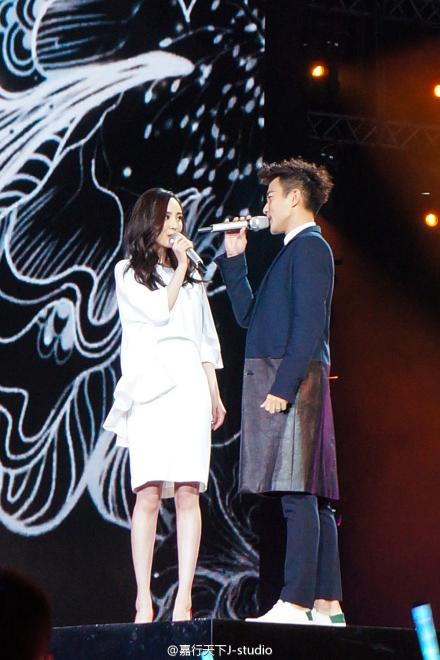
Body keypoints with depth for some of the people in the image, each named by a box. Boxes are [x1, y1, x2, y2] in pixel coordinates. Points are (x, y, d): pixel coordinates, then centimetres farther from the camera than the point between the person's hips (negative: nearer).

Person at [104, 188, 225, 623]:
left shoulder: (192, 277, 24)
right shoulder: (128, 272, 10)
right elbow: (158, 311, -6)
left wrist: (214, 393, 14)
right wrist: (179, 267, 3)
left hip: (190, 387, 4)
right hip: (150, 389, -3)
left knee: (188, 492, -7)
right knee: (148, 493, -11)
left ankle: (183, 601, -11)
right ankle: (144, 600, -12)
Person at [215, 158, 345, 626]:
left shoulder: (308, 246, -6)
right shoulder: (294, 251, 24)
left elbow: (309, 324, -17)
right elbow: (249, 315, 27)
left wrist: (283, 386, -22)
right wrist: (234, 258, 22)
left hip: (294, 381, -10)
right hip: (285, 387, 10)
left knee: (297, 493, -14)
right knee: (311, 497, 7)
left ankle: (296, 603, -18)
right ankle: (327, 604, 8)